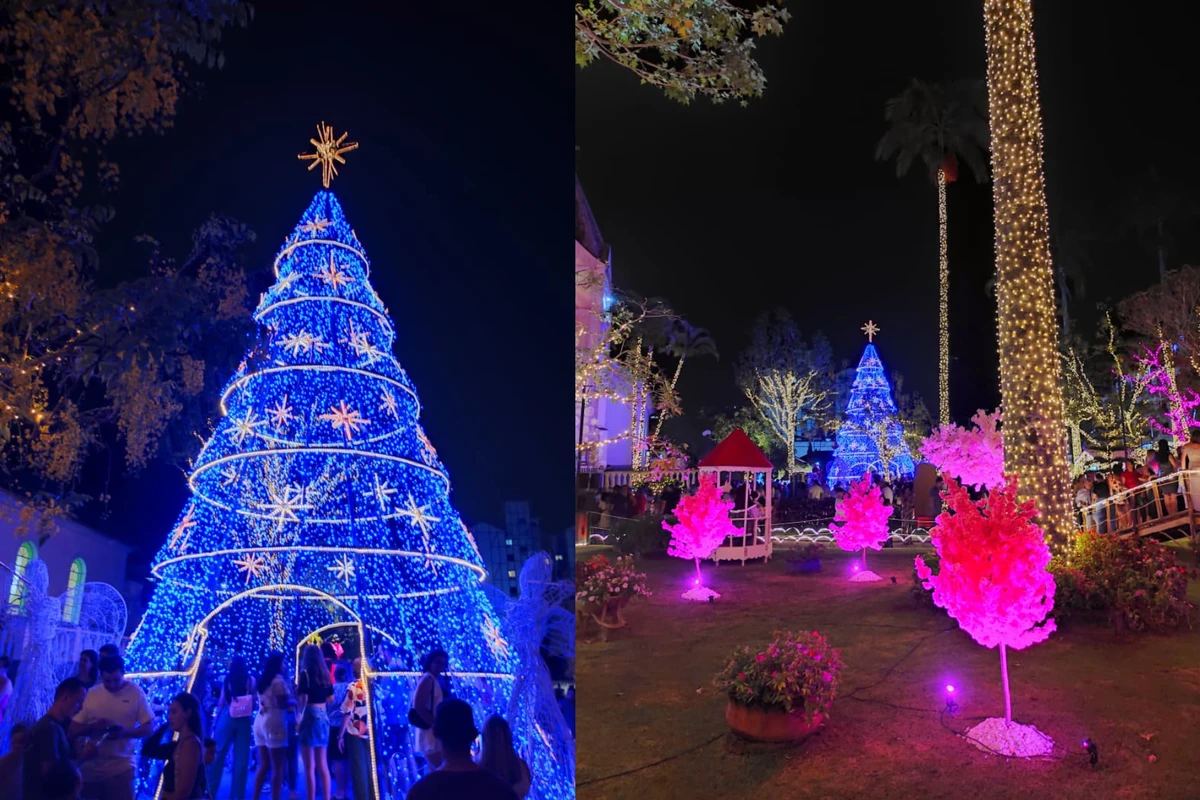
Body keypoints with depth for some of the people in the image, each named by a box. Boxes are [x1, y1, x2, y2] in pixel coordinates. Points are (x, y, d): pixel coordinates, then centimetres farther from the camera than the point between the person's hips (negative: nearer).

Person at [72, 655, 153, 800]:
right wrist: (93, 727, -15)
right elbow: (74, 728, 6)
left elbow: (148, 729, -3)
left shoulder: (136, 692, -3)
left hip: (121, 767, -3)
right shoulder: (91, 694, 5)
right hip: (91, 766, 3)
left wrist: (124, 732, -21)